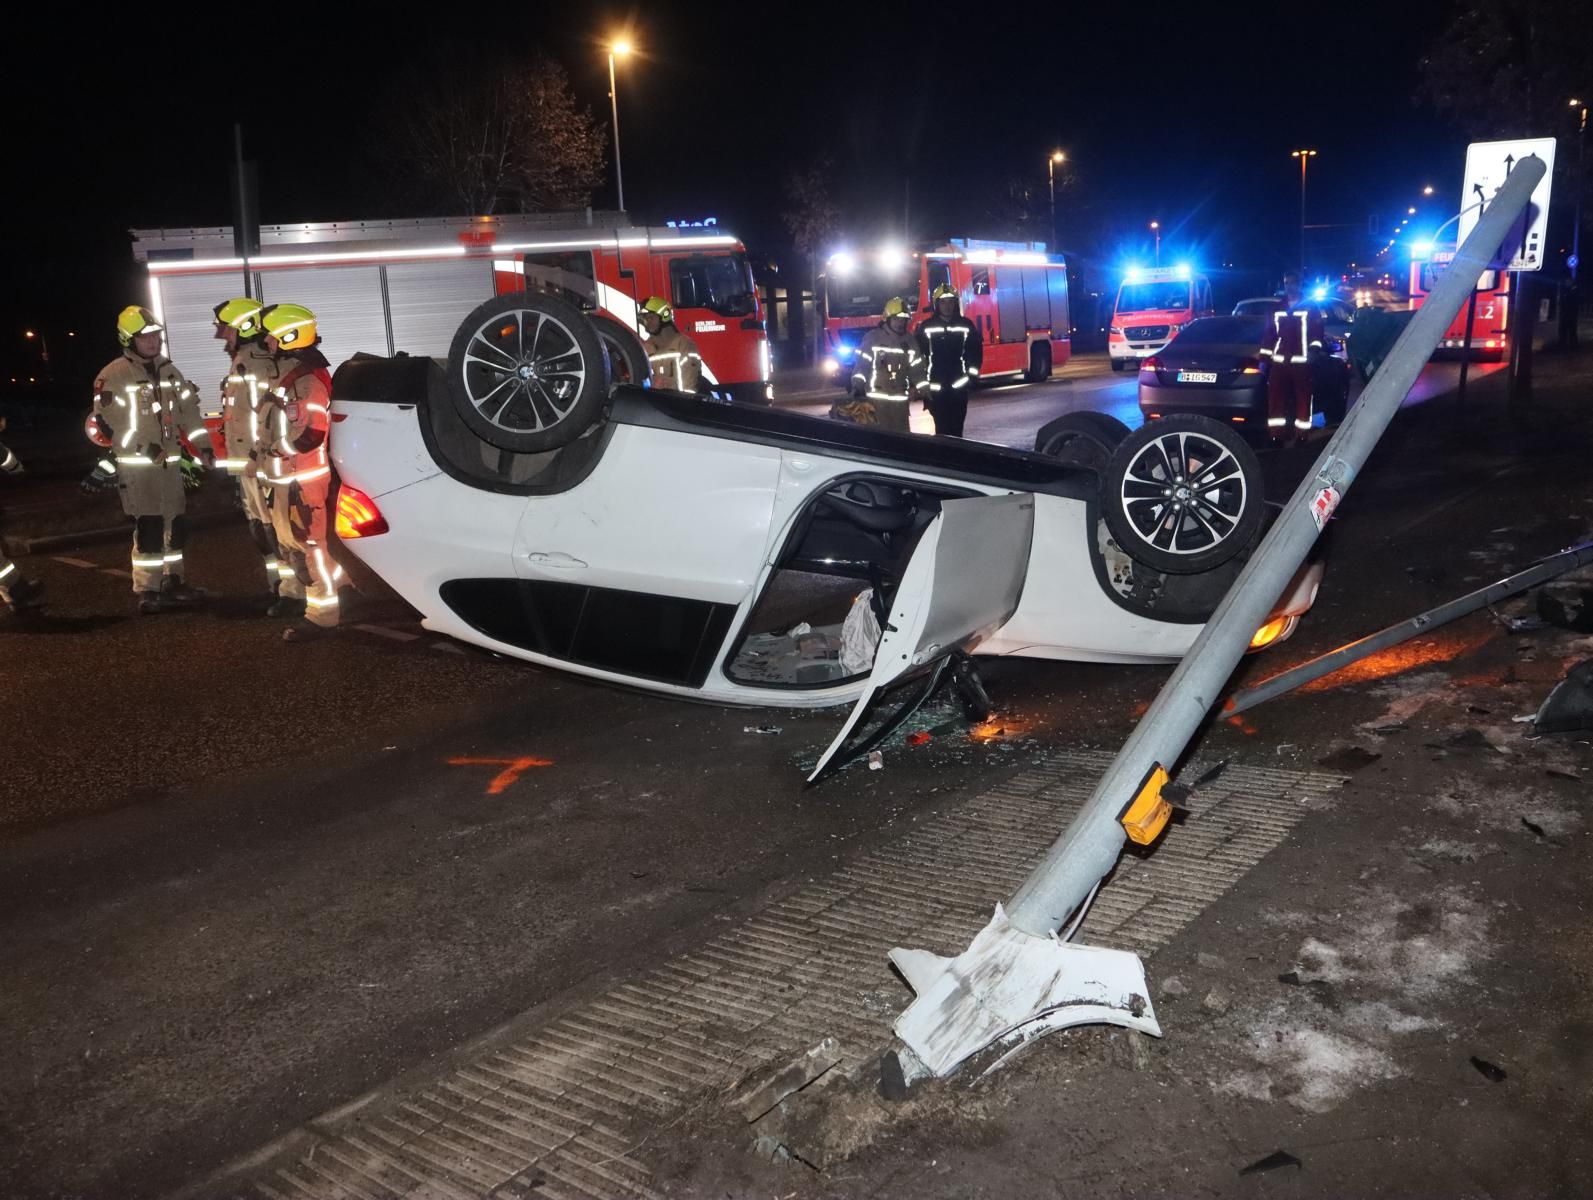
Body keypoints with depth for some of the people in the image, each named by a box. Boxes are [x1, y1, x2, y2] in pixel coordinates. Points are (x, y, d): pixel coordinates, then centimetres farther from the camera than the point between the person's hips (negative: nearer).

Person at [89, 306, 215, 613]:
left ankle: (172, 582, 26)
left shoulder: (169, 371, 13)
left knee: (176, 524, 12)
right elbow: (105, 423, -11)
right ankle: (147, 593, -3)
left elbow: (188, 412, 18)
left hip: (170, 461, 7)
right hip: (136, 465, -7)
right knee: (149, 528, -10)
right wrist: (143, 449, -16)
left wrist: (203, 446, 9)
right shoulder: (114, 375, -9)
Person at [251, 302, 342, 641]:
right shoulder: (287, 374, 15)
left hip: (304, 477, -10)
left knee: (311, 544, -8)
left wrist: (269, 455, -15)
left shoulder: (309, 380, -18)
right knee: (287, 539, 22)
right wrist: (258, 456, 17)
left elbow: (310, 434, -25)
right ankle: (294, 595, 38)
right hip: (283, 474, 11)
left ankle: (322, 616, -6)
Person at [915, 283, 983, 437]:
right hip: (935, 389, -2)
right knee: (942, 429, -2)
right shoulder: (926, 327, 0)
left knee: (957, 429, 5)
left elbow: (976, 351, 11)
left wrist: (972, 374, 2)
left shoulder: (966, 325, 5)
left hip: (959, 387, 2)